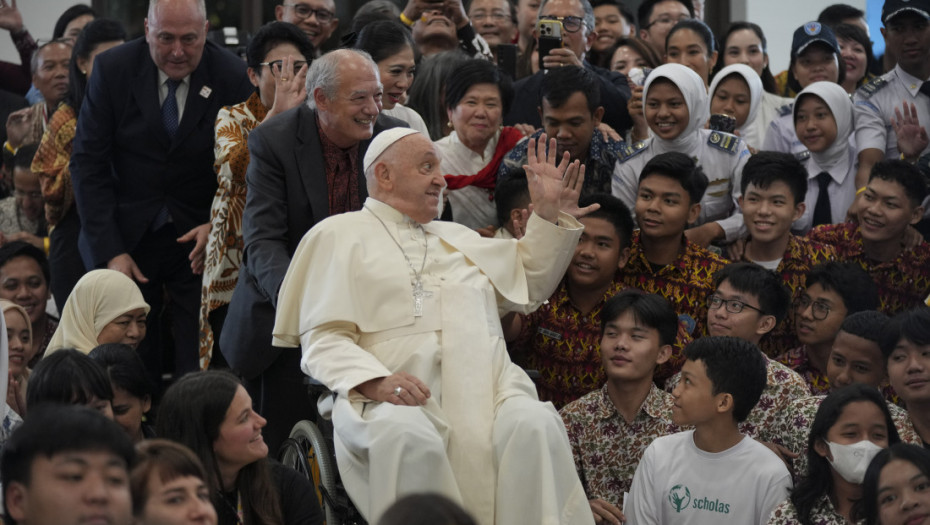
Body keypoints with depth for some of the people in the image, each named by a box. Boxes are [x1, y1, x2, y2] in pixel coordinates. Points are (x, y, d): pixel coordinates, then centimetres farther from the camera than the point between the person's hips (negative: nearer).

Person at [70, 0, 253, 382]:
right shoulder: (112, 69, -5)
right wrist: (110, 252, -10)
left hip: (199, 235, 0)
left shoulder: (233, 77, -6)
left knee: (200, 370, -10)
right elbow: (88, 164, -3)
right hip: (125, 236, 1)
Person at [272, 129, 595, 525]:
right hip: (394, 398, -4)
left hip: (486, 392, 4)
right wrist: (376, 382, -17)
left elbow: (530, 284, 39)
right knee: (407, 436, -40)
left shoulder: (456, 237, 35)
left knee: (535, 425, -30)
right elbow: (323, 341, 3)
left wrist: (549, 213, 27)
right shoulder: (339, 235, 16)